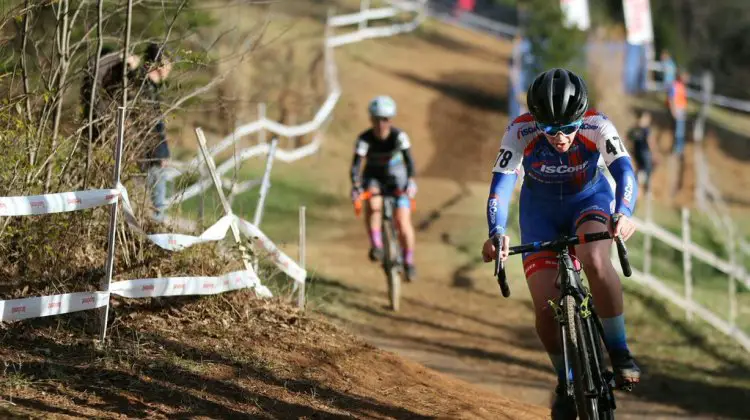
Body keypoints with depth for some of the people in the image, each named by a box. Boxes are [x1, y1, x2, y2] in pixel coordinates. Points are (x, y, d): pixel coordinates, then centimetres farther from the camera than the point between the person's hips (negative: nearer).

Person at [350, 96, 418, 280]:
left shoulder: (399, 136, -23)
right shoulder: (365, 139, -23)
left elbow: (409, 160, -30)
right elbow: (356, 165, -30)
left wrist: (411, 181, -48)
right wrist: (356, 186, -47)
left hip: (397, 178, 0)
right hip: (374, 178, 0)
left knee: (403, 220, -13)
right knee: (373, 204, -34)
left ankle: (409, 261, 5)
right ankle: (376, 245, -22)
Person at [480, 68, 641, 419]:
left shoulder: (597, 126, -30)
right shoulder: (520, 132, -30)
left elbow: (625, 171, -41)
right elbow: (500, 185, -35)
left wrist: (623, 213, -61)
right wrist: (497, 234, -54)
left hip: (591, 200, -1)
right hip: (541, 210, 1)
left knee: (595, 261, -35)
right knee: (546, 308, -11)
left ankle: (619, 352, -18)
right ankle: (566, 381, 16)